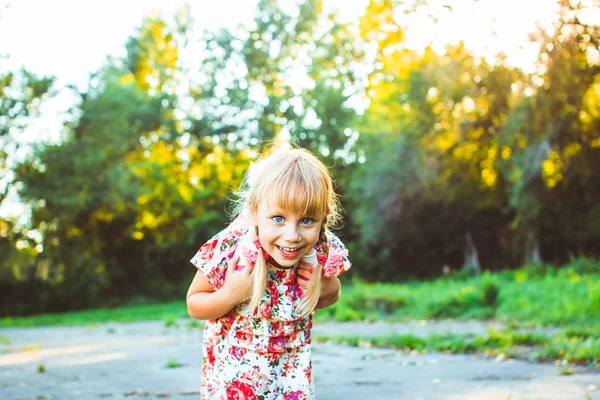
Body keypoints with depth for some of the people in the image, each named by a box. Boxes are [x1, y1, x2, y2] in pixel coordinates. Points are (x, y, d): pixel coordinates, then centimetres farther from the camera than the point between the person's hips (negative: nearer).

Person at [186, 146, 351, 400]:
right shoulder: (229, 251, -28)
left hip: (291, 362, 3)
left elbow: (331, 295, 3)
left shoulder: (323, 252, -20)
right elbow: (194, 306, -13)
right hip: (233, 361, -2)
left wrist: (326, 288, -20)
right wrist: (229, 295, -32)